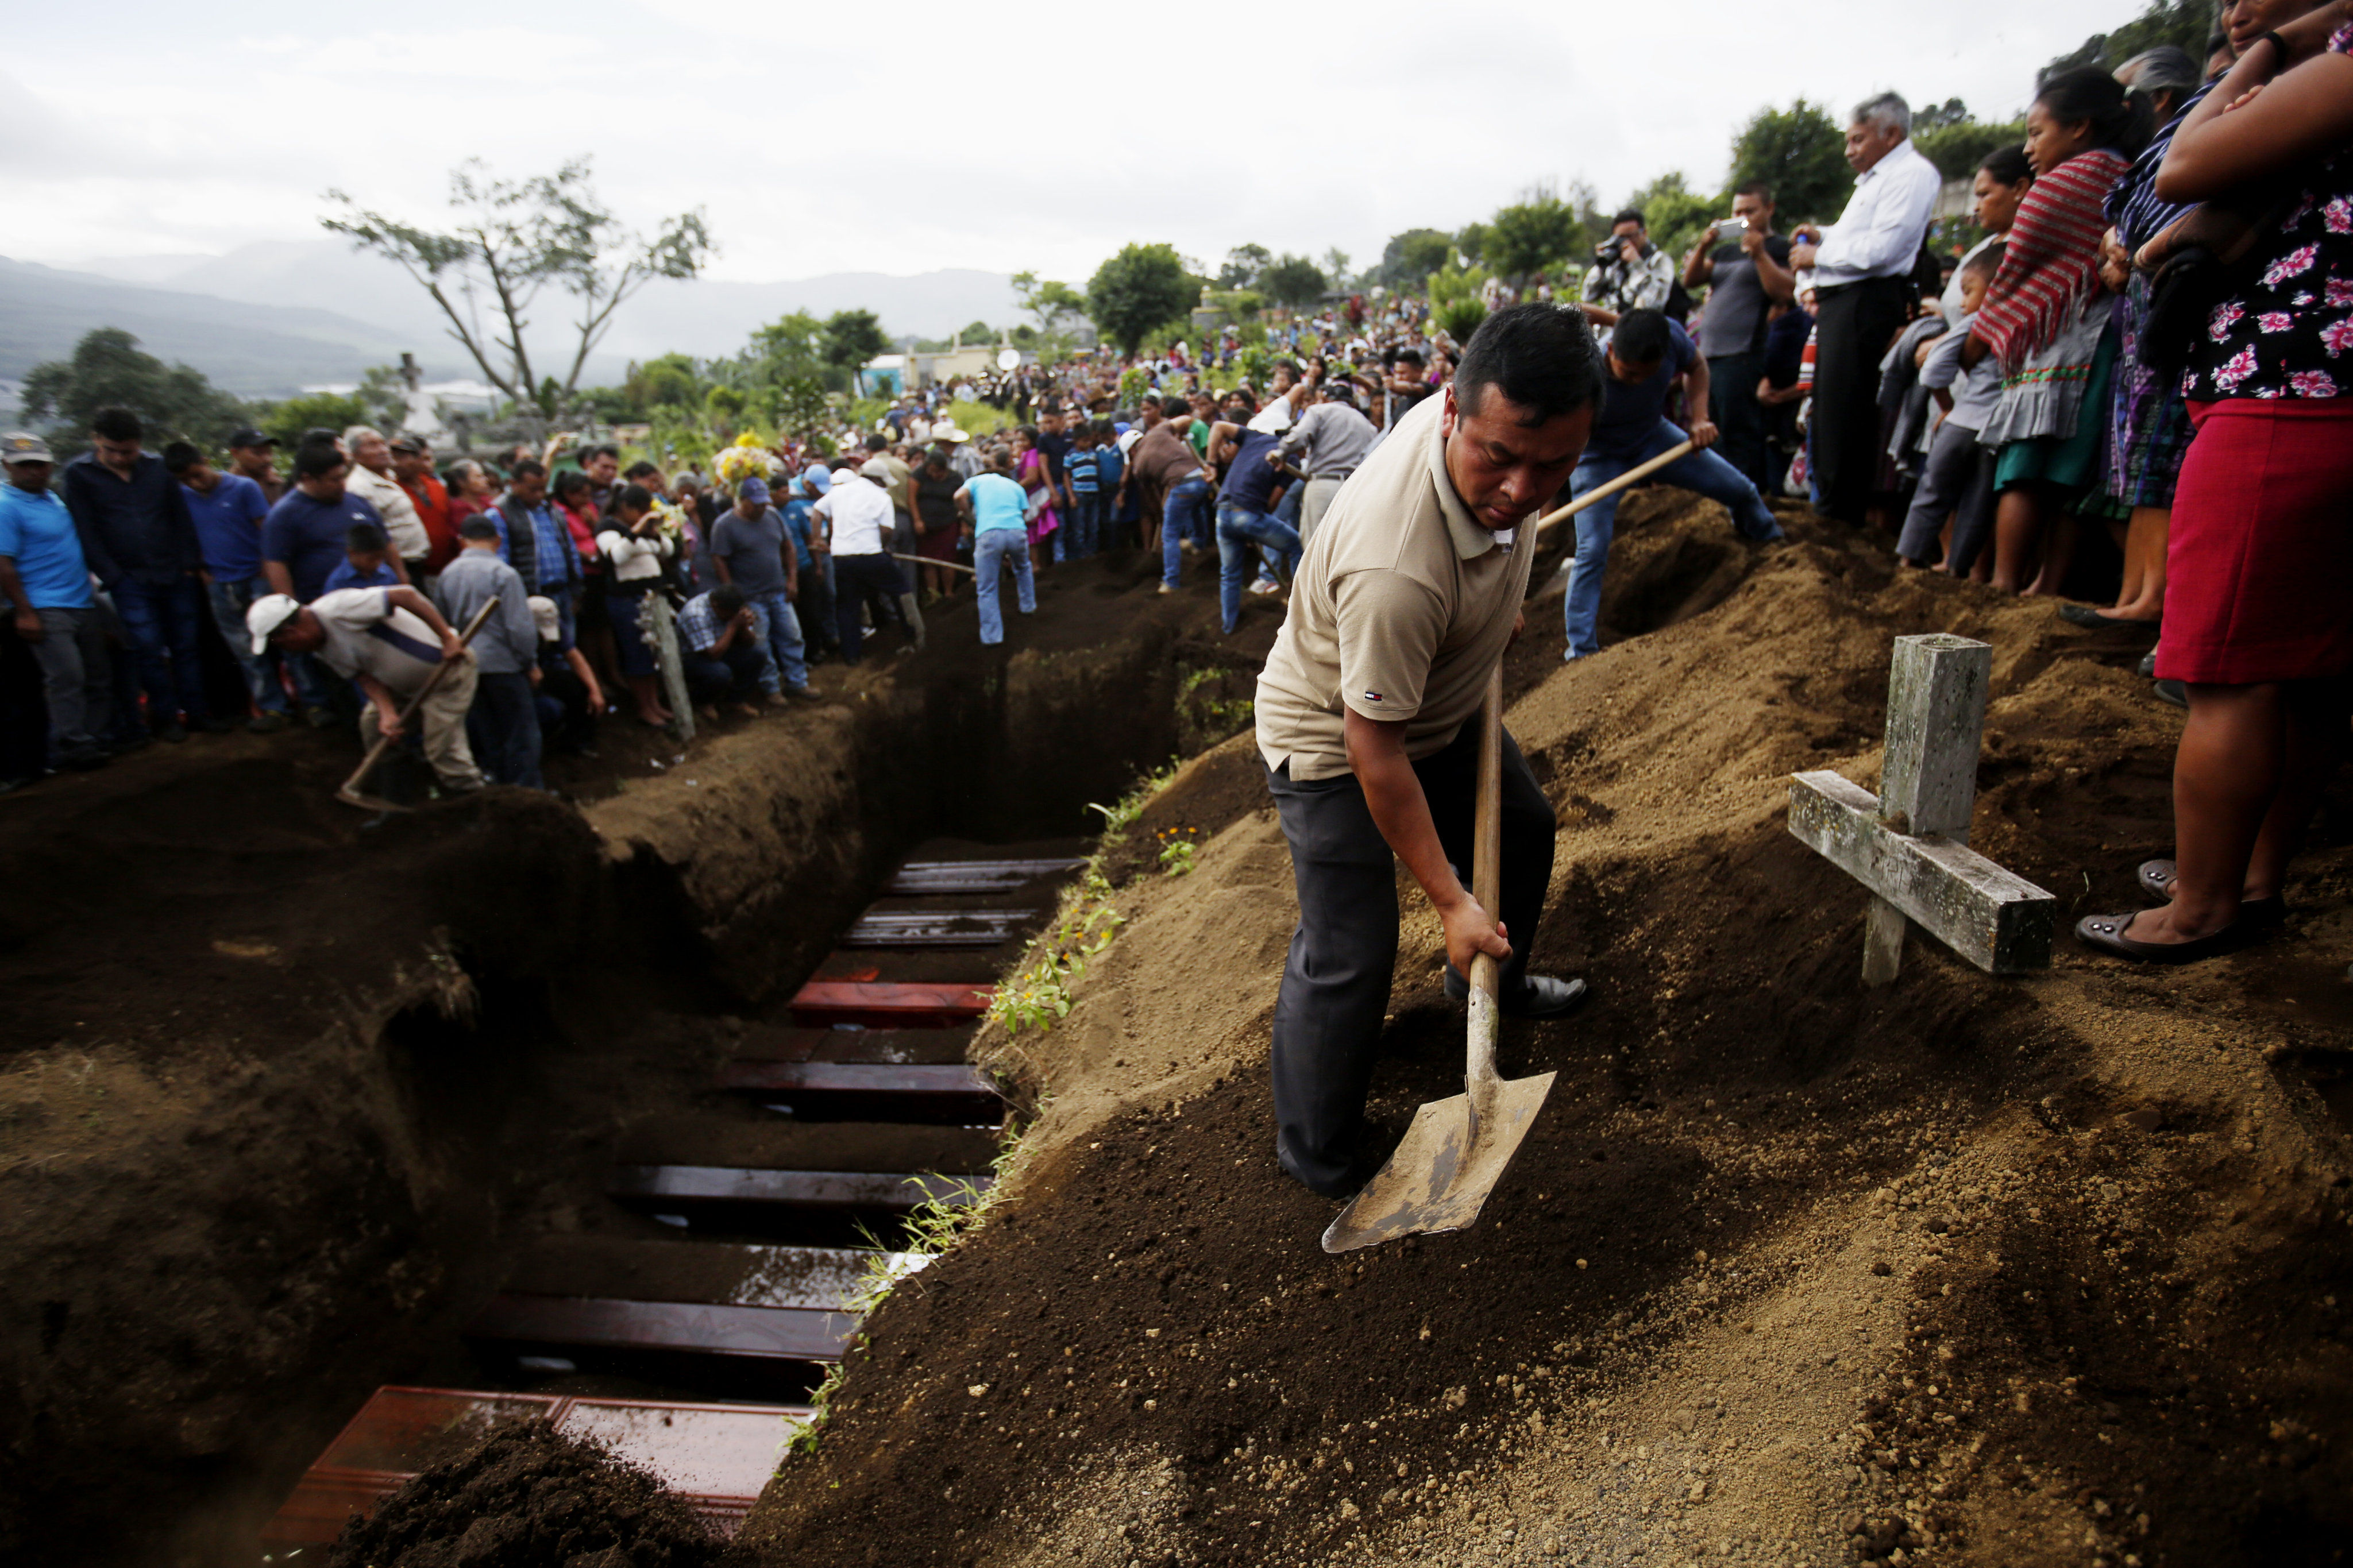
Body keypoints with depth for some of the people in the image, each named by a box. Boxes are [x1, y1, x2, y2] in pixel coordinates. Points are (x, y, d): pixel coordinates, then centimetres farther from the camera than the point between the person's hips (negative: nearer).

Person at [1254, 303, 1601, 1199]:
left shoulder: (1492, 428, -19)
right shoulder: (1397, 570, -44)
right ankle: (1321, 1158, 14)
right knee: (1348, 955, -8)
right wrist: (1450, 901, -26)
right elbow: (1374, 753, -34)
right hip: (1331, 739, -9)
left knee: (1523, 827, 25)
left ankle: (1490, 979, 53)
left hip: (1435, 706, 9)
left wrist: (1497, 613, 15)